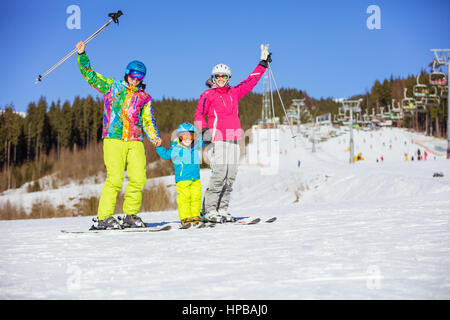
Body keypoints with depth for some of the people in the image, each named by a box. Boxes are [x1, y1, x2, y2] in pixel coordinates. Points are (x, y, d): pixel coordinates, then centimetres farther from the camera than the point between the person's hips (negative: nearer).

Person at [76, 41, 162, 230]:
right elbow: (90, 75, 13)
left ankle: (131, 215, 8)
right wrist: (82, 55, 3)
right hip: (113, 140, -3)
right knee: (115, 179, -14)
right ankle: (104, 218, -8)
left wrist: (154, 137, -2)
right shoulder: (112, 86, 14)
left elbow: (148, 121, 15)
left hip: (135, 142, 3)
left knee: (139, 178, -7)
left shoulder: (145, 98, 18)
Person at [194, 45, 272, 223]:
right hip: (217, 139, -6)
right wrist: (204, 130, -15)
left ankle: (222, 210, 6)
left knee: (231, 176, 1)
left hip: (234, 139, 6)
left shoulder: (234, 92, 19)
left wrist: (263, 63, 30)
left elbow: (251, 81, 27)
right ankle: (209, 210, -10)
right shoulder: (208, 95, 6)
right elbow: (199, 115, 2)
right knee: (220, 173, -15)